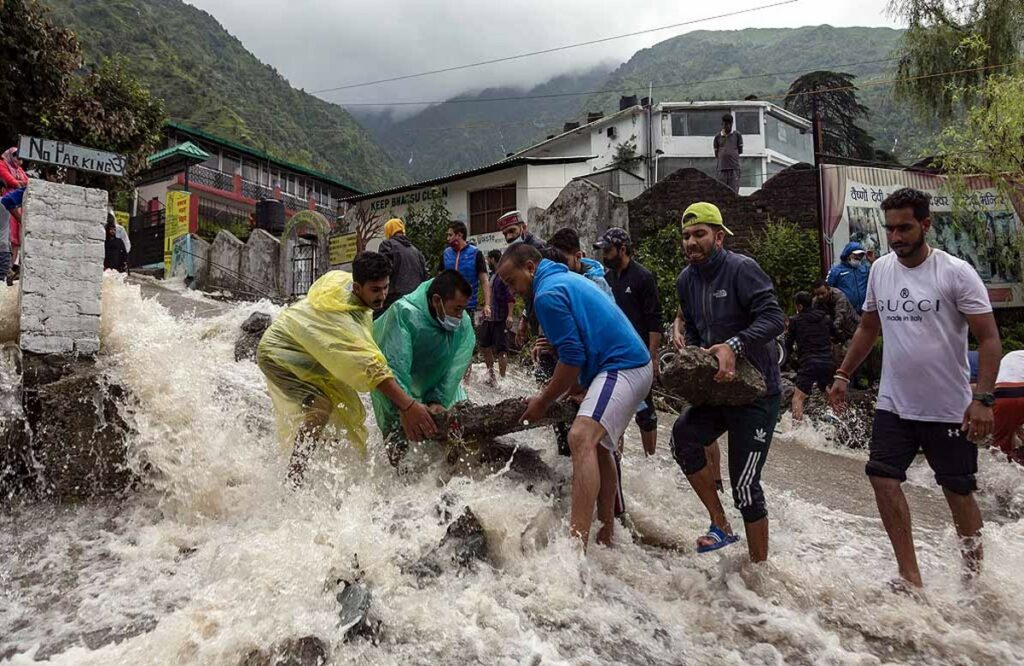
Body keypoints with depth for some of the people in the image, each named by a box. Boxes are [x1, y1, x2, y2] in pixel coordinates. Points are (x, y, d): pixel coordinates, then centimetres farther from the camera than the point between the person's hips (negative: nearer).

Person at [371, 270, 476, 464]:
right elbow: (395, 366, -44)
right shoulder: (404, 313, -37)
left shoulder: (464, 324, -22)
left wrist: (437, 401, -35)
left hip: (437, 381, 4)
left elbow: (454, 371, -23)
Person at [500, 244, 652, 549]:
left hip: (621, 368, -11)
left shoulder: (547, 293, -12)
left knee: (581, 437, -27)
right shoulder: (566, 278, 20)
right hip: (634, 364, 11)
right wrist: (553, 389, 24)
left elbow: (573, 357, -16)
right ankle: (605, 535, 33)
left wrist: (543, 402, -5)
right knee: (599, 445, 22)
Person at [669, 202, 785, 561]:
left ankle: (760, 566, 13)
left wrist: (734, 346, -37)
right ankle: (721, 526, -3)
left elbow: (773, 318, -24)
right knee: (683, 436, -20)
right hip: (718, 387, 7)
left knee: (745, 485, -6)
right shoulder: (686, 279, 8)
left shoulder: (741, 268, -15)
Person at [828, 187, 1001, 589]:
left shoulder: (956, 273, -10)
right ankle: (911, 578, 7)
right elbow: (868, 328, 16)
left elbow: (989, 338, -11)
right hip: (893, 405, 5)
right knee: (883, 479, -3)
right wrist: (843, 375, 13)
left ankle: (976, 572, 30)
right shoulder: (880, 269, 4)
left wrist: (983, 399, -19)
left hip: (950, 409, -4)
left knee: (958, 492, 7)